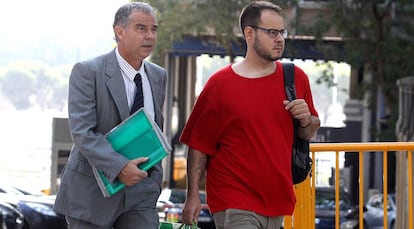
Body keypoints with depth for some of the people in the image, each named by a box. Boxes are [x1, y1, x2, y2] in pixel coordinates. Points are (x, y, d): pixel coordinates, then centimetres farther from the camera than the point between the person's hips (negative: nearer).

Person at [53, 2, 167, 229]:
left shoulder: (158, 76, 10)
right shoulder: (87, 72, -10)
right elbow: (82, 131, -18)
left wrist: (155, 180, 11)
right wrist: (119, 167, -27)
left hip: (140, 193, 5)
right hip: (92, 191, -4)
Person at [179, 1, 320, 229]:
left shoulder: (296, 78, 7)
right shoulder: (219, 84, -5)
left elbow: (310, 133, 17)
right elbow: (198, 145, -3)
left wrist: (306, 120, -6)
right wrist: (192, 196, -7)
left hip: (277, 201, 5)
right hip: (235, 207, -5)